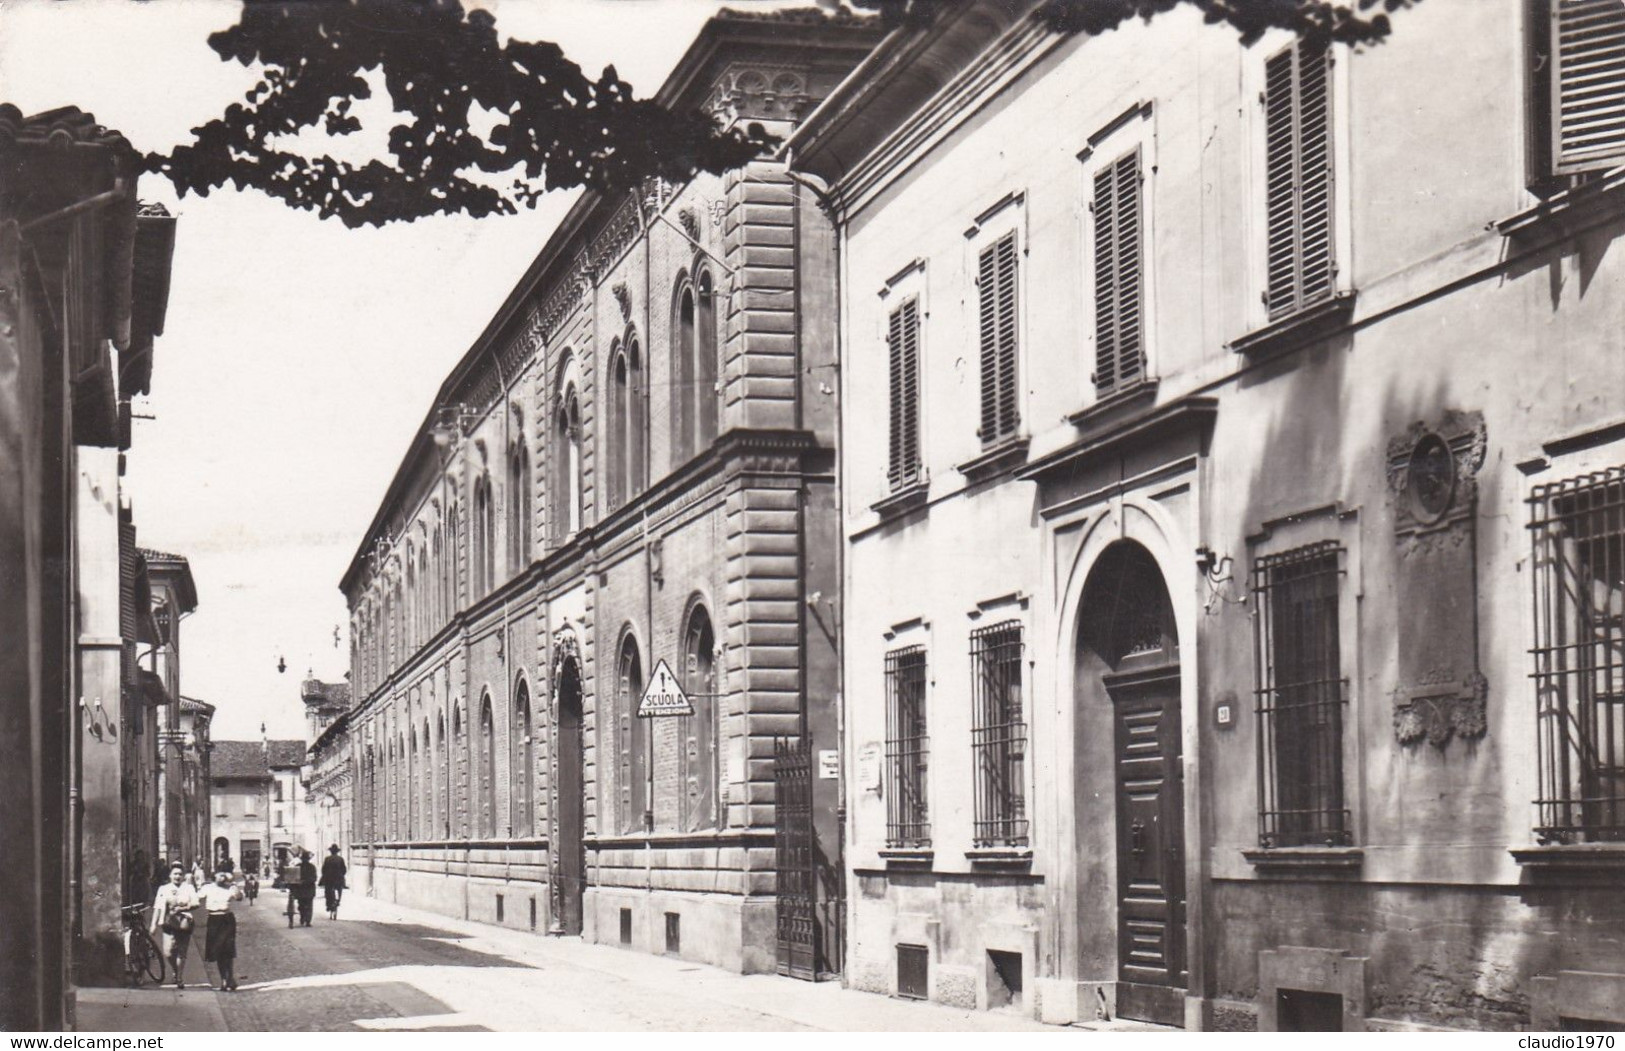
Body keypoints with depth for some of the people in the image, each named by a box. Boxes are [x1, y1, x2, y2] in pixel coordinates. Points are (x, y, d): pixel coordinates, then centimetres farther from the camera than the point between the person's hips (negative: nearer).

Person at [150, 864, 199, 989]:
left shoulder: (189, 888, 5)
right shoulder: (163, 889, 9)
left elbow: (195, 904, -7)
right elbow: (158, 907, 8)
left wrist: (181, 909, -20)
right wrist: (154, 924, 1)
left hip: (184, 924, 0)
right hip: (168, 924, 0)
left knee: (181, 954, 3)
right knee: (168, 953, -11)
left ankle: (180, 980, 15)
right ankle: (176, 971, 16)